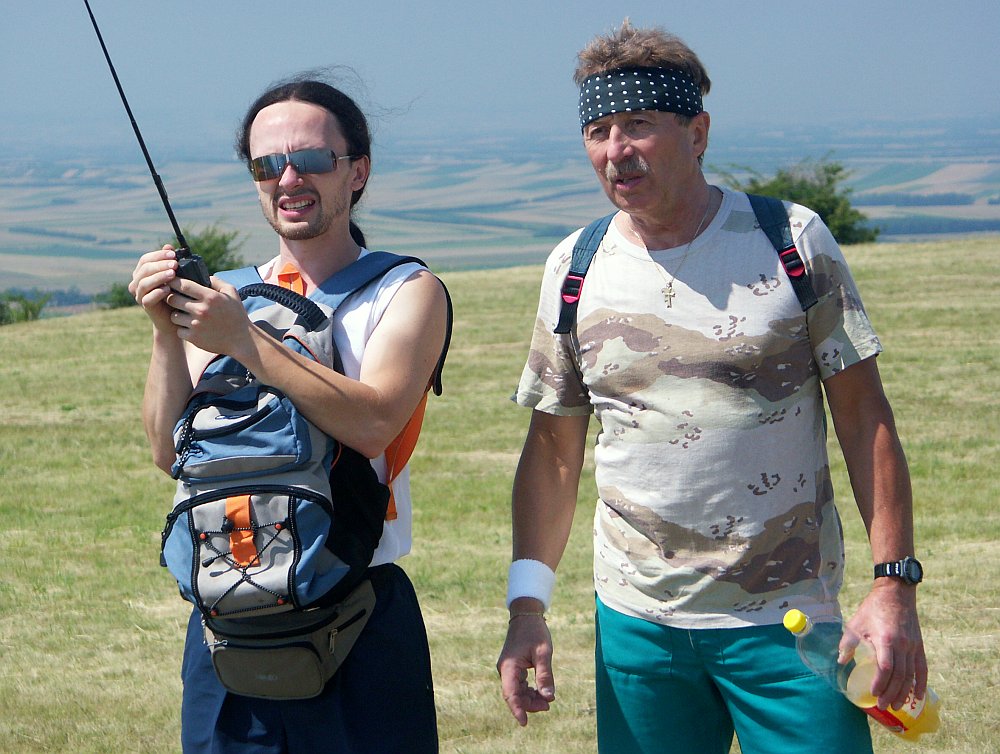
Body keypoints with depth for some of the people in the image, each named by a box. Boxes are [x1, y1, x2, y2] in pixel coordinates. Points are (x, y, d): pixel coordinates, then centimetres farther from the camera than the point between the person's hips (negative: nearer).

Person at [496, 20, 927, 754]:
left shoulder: (792, 241, -3)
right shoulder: (575, 268, 4)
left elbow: (864, 417, -3)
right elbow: (554, 449, 9)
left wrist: (895, 583, -11)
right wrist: (527, 605, 0)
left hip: (787, 618, -2)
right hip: (636, 623, 2)